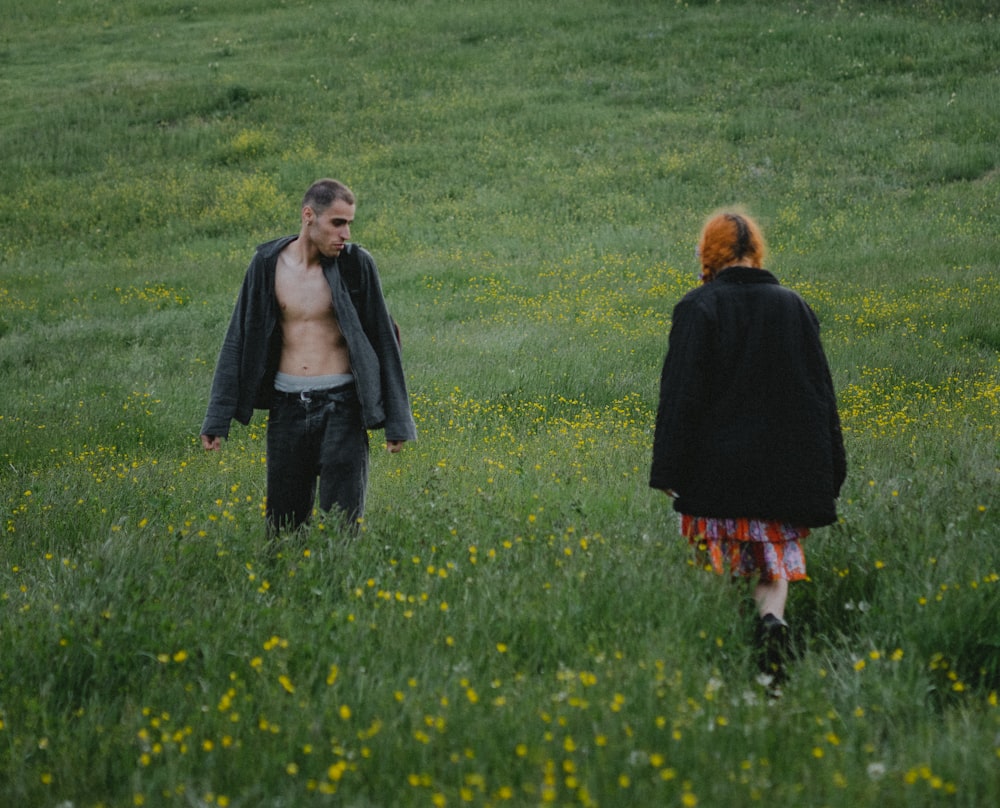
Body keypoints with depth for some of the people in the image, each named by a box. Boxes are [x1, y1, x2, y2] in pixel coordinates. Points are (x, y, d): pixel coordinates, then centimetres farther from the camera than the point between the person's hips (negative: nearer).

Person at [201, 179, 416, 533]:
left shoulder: (356, 265, -3)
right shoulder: (268, 263, 2)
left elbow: (382, 341, 2)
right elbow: (239, 341, 7)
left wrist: (396, 422, 3)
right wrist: (216, 420, 5)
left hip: (340, 405, -2)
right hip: (287, 406, 2)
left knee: (341, 522, -5)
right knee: (283, 522, 7)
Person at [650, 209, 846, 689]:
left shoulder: (698, 308, -6)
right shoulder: (794, 308, 7)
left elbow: (680, 393, -10)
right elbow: (822, 393, 11)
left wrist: (668, 469, -8)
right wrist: (830, 472, 17)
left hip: (717, 467, -3)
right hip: (786, 467, 3)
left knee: (718, 567, 5)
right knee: (775, 558, 8)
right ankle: (772, 617, -21)